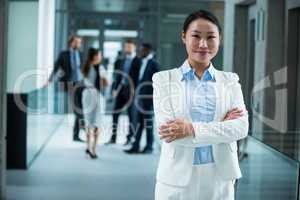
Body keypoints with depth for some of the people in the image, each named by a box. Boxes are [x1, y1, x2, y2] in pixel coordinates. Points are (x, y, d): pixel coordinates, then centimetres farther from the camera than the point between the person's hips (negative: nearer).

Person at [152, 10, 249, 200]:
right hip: (177, 179, -2)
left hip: (220, 179, 2)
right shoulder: (163, 79, 0)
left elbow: (242, 127, -7)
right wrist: (221, 126, -12)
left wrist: (193, 129, -17)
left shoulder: (230, 81, 6)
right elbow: (167, 131, -11)